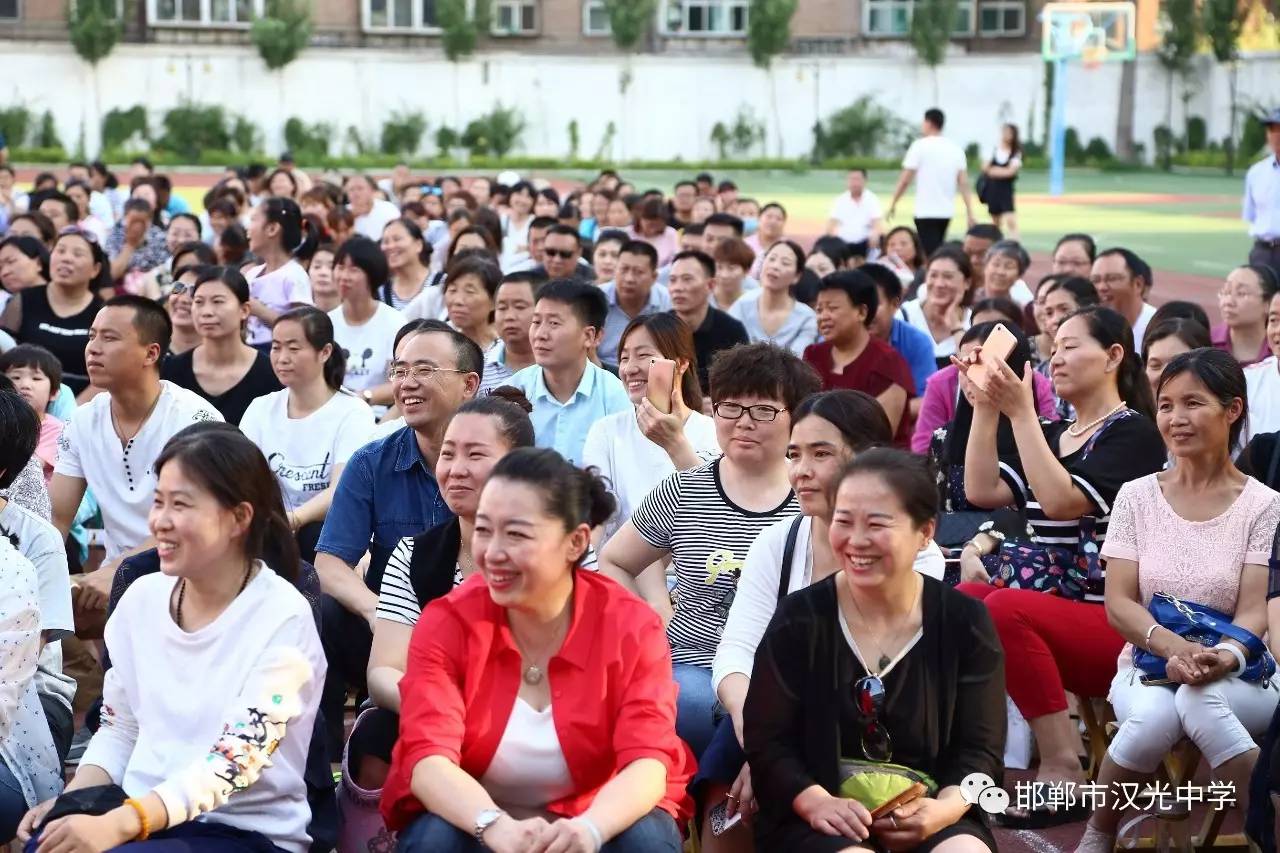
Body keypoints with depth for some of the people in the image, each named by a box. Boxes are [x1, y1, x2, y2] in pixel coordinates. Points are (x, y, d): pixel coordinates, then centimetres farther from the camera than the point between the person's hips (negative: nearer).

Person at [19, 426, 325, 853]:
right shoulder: (142, 597, 7)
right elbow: (119, 729, 14)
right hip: (139, 813, 5)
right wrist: (67, 803, -5)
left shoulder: (282, 618, -12)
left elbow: (234, 761, -20)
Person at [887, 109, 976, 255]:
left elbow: (905, 180, -8)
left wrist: (892, 204, 0)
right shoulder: (956, 149, 9)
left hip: (926, 211, -6)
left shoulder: (920, 146, -6)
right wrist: (970, 212, 2)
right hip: (946, 211, 6)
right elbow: (963, 182, 3)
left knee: (932, 255, -9)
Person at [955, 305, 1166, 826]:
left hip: (1111, 620, -7)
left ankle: (1063, 770, -28)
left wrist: (1021, 413, -18)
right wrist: (986, 409, 4)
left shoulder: (1132, 431, -4)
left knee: (1006, 609, -34)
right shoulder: (1051, 433, 19)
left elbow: (1062, 501, -18)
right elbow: (981, 490, 9)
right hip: (1049, 598, 7)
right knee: (954, 604, -22)